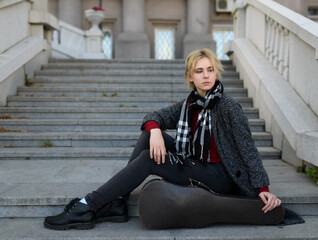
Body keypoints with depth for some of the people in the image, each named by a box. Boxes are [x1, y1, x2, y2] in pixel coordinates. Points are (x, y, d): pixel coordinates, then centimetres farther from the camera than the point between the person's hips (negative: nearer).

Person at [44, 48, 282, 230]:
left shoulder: (228, 106, -15)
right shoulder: (190, 104, 5)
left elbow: (248, 148, -16)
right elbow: (155, 116, 3)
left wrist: (263, 188, -22)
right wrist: (155, 130, -22)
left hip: (221, 176, -7)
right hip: (196, 165, 7)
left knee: (149, 159, -21)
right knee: (149, 133, -6)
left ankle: (86, 207, -16)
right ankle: (117, 202, -9)